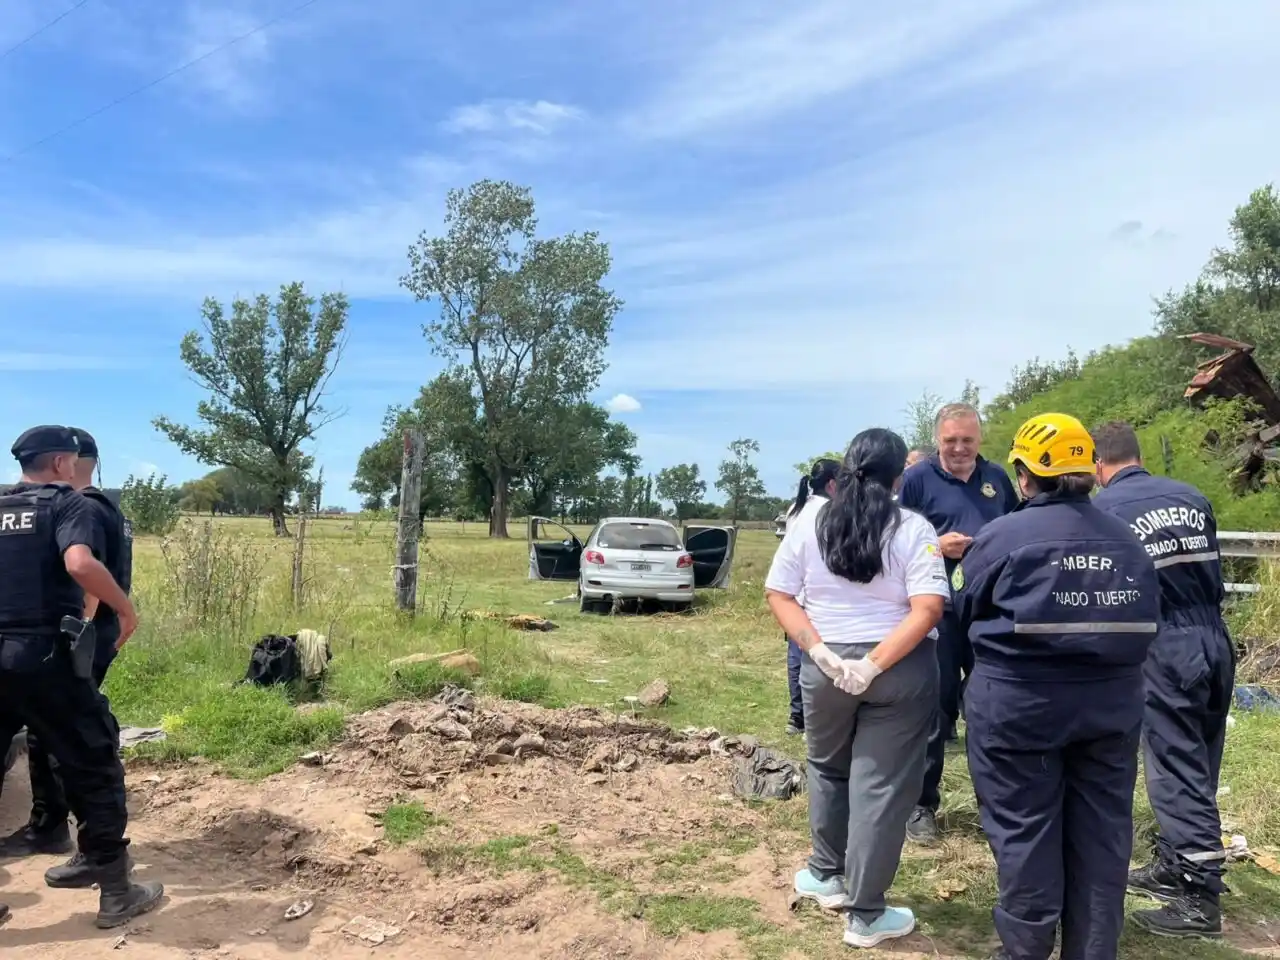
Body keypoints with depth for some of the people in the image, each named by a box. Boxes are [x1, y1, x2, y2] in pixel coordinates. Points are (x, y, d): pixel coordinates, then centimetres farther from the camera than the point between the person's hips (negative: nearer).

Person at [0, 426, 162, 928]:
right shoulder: (67, 502, -4)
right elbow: (79, 564, -24)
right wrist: (126, 609, -11)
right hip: (44, 655, -6)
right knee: (94, 765, 6)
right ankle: (116, 892, 11)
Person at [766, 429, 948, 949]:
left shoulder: (810, 519, -1)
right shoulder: (913, 529, -8)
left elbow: (779, 595, -4)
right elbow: (928, 609, -17)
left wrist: (820, 651, -9)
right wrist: (875, 663, -17)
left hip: (825, 666, 2)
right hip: (900, 670, -2)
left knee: (828, 768, 24)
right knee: (882, 785, 7)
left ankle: (828, 876, 39)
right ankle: (866, 914, 17)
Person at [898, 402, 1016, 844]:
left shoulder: (997, 478, 10)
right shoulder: (917, 478, -2)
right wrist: (937, 546, -20)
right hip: (939, 608, -3)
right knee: (935, 708, 3)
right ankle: (922, 804, 15)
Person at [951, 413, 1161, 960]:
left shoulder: (1002, 537, -12)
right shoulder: (1125, 539, 2)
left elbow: (963, 609, -2)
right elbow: (1145, 621, 11)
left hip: (1019, 704, -5)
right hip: (1111, 703, 5)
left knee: (1024, 830, 7)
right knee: (1101, 831, 14)